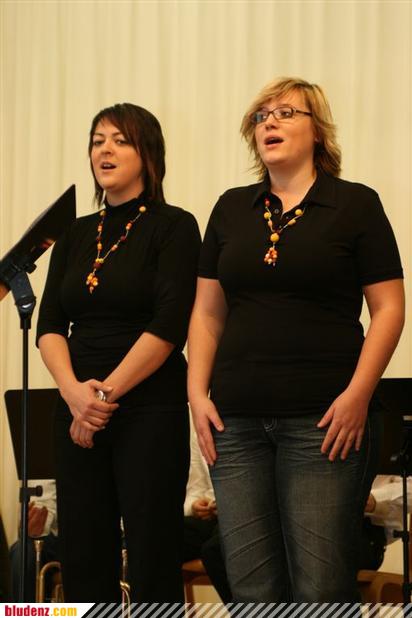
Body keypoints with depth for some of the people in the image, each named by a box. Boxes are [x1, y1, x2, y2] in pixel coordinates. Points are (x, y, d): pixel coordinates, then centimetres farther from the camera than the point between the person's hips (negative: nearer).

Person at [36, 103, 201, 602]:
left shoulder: (173, 226, -2)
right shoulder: (76, 235, 14)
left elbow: (169, 326, -11)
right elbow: (49, 324, 7)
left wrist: (107, 393, -13)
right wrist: (74, 390, -11)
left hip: (150, 411, -5)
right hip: (77, 412, 5)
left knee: (152, 560, -2)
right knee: (83, 557, 6)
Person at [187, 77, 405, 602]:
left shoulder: (356, 204, 2)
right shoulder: (231, 208, 14)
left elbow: (388, 308, -1)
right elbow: (207, 312, 15)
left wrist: (358, 394, -11)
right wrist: (198, 393, 5)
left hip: (323, 420, -4)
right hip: (236, 420, 4)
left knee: (321, 586, -3)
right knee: (250, 584, 5)